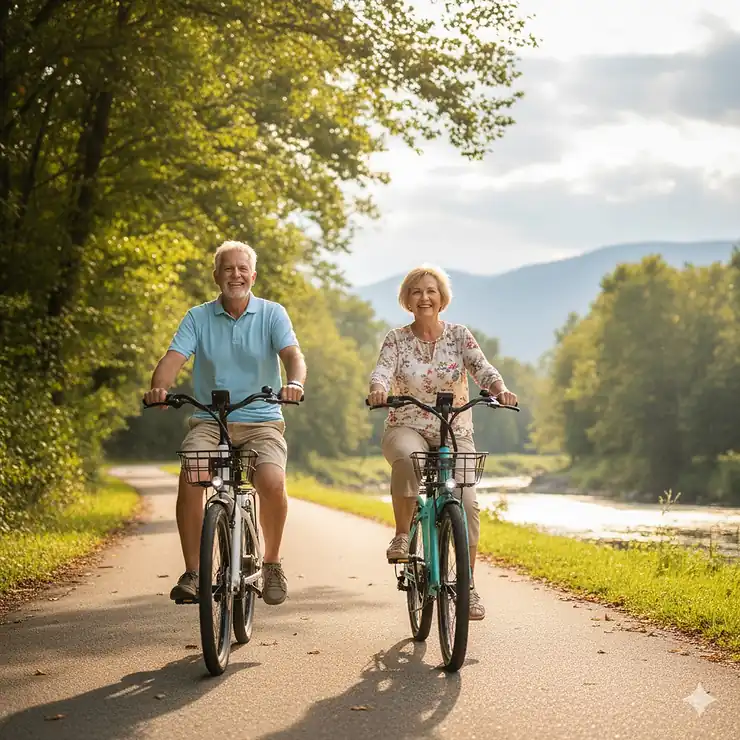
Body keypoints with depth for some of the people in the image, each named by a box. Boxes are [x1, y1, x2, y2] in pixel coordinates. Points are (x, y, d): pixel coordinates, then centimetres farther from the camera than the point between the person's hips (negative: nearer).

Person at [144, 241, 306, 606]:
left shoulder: (272, 314, 2)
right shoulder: (198, 317, 5)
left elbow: (292, 354, -12)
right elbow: (174, 357, -8)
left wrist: (295, 382, -36)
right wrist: (159, 386, -31)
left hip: (261, 421, -1)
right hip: (209, 420, 1)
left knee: (272, 481, -28)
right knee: (190, 479, -27)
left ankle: (272, 563, -2)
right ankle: (192, 573, -14)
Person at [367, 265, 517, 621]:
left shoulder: (459, 335, 3)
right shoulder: (396, 339, 2)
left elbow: (481, 367, -11)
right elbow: (383, 370, -14)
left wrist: (500, 389, -33)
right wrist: (378, 389, -39)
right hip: (407, 428, -1)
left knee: (467, 503, -18)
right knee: (407, 459, -38)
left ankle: (468, 585, -4)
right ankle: (402, 535, -19)